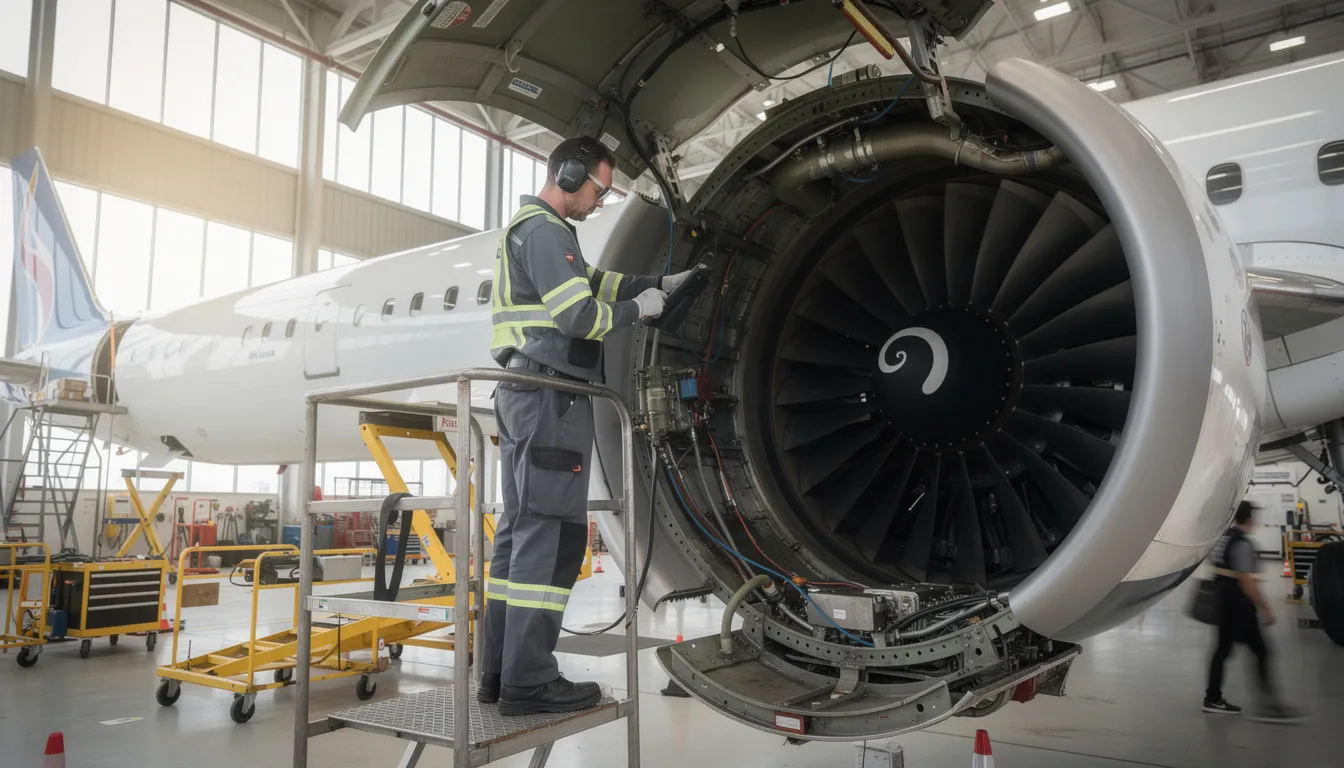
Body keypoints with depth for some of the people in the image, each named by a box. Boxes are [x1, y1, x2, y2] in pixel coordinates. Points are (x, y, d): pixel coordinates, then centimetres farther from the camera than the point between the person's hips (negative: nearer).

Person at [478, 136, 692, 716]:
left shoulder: (526, 228, 24)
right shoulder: (545, 230, -10)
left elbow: (591, 282, 29)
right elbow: (578, 315, -19)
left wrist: (656, 285, 21)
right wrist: (637, 310, -3)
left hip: (521, 396, 11)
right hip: (551, 396, -11)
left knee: (521, 530, 10)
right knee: (551, 533, -10)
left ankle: (499, 671, 14)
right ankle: (528, 681, -7)